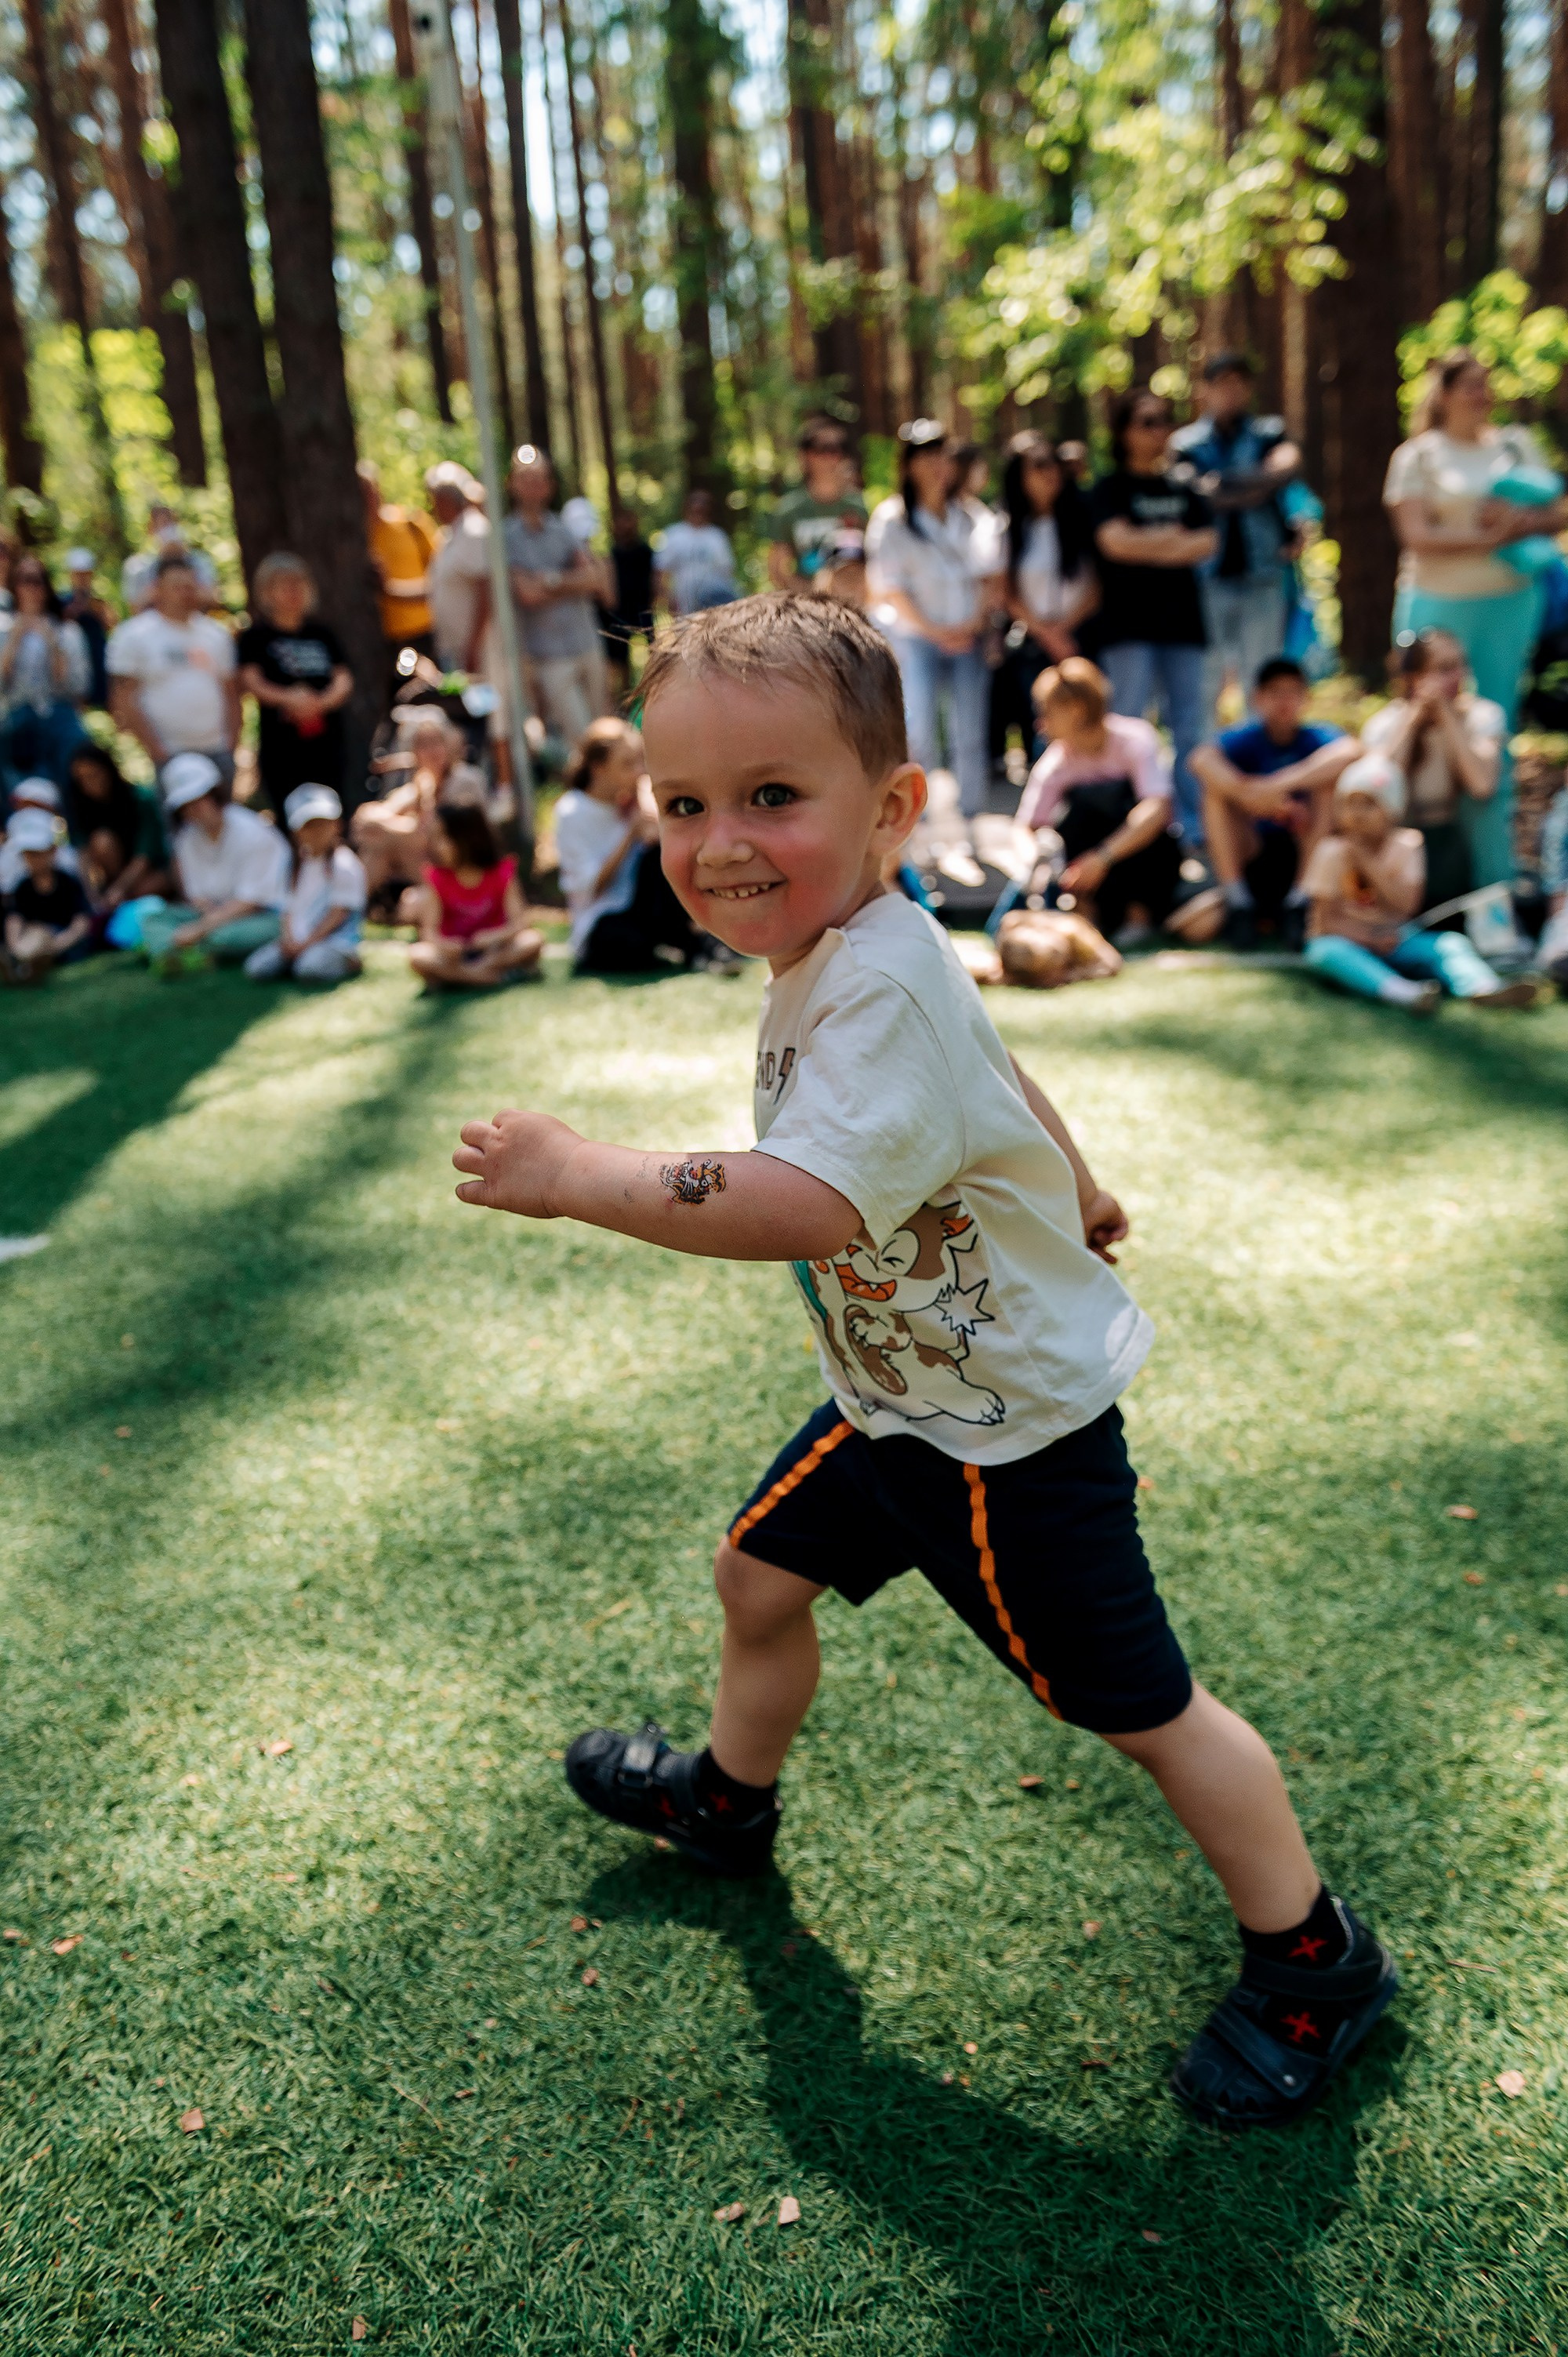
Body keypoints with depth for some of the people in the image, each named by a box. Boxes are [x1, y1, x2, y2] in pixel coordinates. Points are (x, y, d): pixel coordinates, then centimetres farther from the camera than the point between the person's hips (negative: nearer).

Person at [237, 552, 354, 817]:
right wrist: (288, 699, -25)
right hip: (280, 747, -3)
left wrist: (319, 703, -14)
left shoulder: (323, 633, 13)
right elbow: (250, 682, -8)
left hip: (326, 744, 3)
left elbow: (345, 681, 6)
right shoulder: (256, 637, 4)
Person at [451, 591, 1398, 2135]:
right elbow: (993, 1073, 16)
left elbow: (809, 1205, -46)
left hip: (1014, 1433, -9)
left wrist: (579, 1177, -38)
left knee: (1142, 1708, 5)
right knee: (759, 1573, 22)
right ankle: (730, 1802, 51)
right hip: (901, 1396, 9)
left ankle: (1314, 1964, 27)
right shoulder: (847, 953, -1)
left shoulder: (878, 993, -33)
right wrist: (1070, 1187, 33)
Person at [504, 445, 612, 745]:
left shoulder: (564, 531, 12)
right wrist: (576, 583, 0)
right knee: (580, 737, -12)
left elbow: (601, 583, 3)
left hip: (588, 645, 6)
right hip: (550, 656, -5)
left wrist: (555, 581, -7)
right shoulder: (507, 537, -3)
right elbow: (528, 594, -12)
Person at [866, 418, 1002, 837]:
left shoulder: (970, 518, 11)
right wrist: (935, 632, -12)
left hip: (967, 640, 4)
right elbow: (889, 589, -5)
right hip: (915, 639, -3)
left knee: (971, 736, 2)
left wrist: (976, 621, -6)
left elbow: (990, 575, 12)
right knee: (919, 735, -10)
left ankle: (973, 820, 10)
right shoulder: (892, 520, -1)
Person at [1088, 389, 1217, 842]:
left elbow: (1208, 543, 4)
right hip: (1128, 622, -4)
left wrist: (1147, 545, -8)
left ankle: (1193, 820, 8)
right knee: (1130, 725, -7)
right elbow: (1114, 541, -13)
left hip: (1181, 618, 4)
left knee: (1188, 728, 3)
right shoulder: (1111, 489, 4)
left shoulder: (1184, 489, 17)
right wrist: (1174, 537, -3)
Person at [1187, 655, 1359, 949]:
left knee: (1329, 778, -21)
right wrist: (1250, 793, -43)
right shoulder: (1244, 738, -5)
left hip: (1306, 853, 0)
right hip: (1249, 854, 0)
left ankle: (1300, 899, -23)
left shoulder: (1317, 736, -7)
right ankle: (1236, 900, -23)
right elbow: (1202, 759, -29)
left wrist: (1281, 784, -42)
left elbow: (1350, 752, -34)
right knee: (1217, 785, -20)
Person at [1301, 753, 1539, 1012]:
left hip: (1393, 940, 3)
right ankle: (1406, 994, -58)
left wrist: (1366, 859, -18)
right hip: (1347, 941, -3)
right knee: (1326, 951, -36)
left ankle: (1482, 987, -52)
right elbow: (1325, 918, -7)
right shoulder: (1332, 852, -2)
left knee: (1452, 943, -20)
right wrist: (1369, 939, -22)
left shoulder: (1405, 846, 2)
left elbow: (1406, 904, -13)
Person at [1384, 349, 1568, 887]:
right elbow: (1416, 536, -10)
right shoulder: (1418, 455, 1)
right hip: (1439, 605, -3)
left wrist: (1522, 521, -10)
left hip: (1510, 604, 4)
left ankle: (1496, 876, 7)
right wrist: (1490, 539, -13)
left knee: (1496, 732, 4)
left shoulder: (1516, 444, 13)